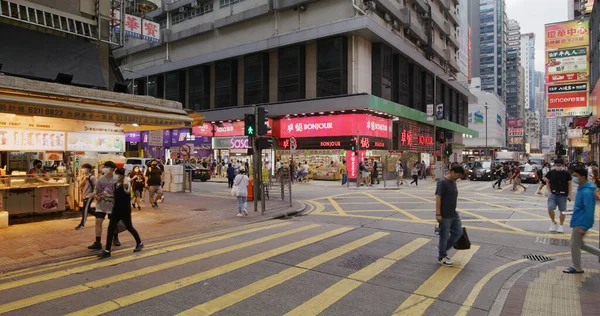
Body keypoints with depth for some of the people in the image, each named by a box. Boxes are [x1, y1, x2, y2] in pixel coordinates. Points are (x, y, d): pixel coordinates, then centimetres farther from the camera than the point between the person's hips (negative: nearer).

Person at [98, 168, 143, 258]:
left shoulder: (126, 184, -14)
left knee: (129, 228, 8)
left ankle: (139, 243, 28)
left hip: (125, 211, -6)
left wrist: (125, 178, -22)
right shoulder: (115, 185, 7)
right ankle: (107, 251, 8)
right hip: (116, 210, 6)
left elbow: (125, 184, -41)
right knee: (110, 229, 1)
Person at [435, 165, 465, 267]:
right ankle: (441, 258, 15)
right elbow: (438, 198, -20)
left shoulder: (453, 182, 11)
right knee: (444, 236, 1)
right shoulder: (442, 182, -17)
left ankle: (442, 249, 27)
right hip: (444, 216, -9)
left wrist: (453, 211, 22)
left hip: (454, 214, 9)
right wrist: (438, 214, -23)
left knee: (458, 232, 13)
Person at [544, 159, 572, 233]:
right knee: (550, 209, -11)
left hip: (563, 195, 0)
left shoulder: (566, 173, -3)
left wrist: (569, 195, 1)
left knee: (562, 210, 8)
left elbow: (570, 184, 3)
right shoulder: (551, 172, 0)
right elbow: (547, 182, 9)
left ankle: (561, 225, 22)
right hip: (553, 194, 1)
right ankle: (554, 222, 11)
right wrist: (550, 191, 1)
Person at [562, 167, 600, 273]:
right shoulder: (582, 188, 7)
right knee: (579, 244, 20)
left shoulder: (587, 192, -23)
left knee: (574, 245, 5)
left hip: (581, 223, -9)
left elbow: (589, 211, -24)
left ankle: (577, 268, 19)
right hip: (578, 221, 9)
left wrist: (584, 228, -22)